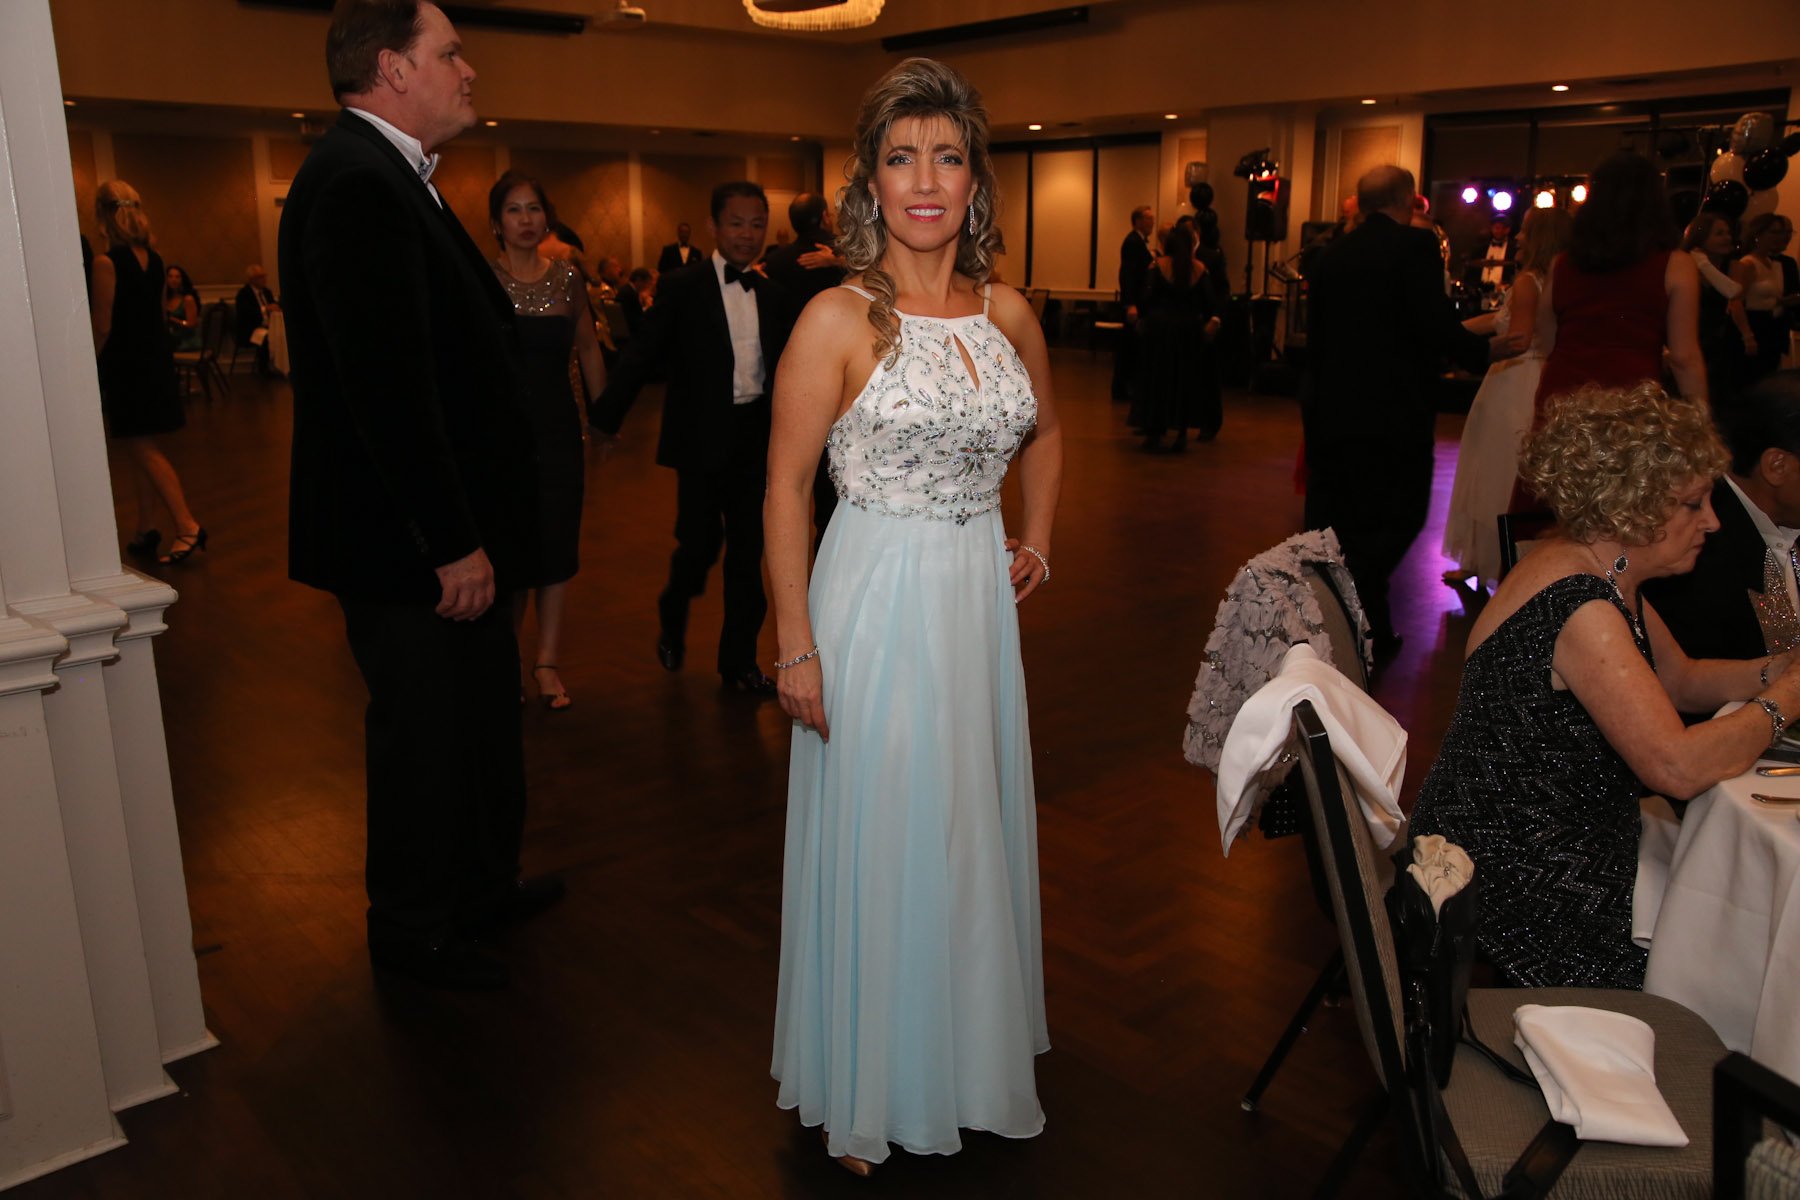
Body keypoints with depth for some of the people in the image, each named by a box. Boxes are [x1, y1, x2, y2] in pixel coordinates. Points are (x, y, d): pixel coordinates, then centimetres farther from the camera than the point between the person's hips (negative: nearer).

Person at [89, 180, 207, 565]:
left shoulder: (106, 263, -15)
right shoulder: (153, 258, 5)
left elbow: (103, 327, -13)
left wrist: (91, 369, -1)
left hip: (125, 362, -7)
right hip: (157, 356, 7)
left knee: (142, 448, -2)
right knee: (144, 448, 13)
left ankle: (187, 526, -10)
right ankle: (146, 530, 18)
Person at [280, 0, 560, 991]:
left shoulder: (384, 176, 13)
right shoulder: (359, 184, -20)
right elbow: (388, 389, -25)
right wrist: (453, 542, -22)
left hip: (441, 530, 10)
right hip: (406, 542, -10)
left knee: (481, 718, 21)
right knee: (427, 739, 6)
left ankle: (481, 888, 40)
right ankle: (415, 935, 26)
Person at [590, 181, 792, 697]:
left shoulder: (771, 295, 10)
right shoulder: (682, 288, -4)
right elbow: (642, 354, -9)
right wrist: (605, 415, -15)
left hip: (755, 437, 4)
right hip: (703, 437, -4)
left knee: (748, 552, 8)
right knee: (699, 544, 0)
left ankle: (740, 659, 21)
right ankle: (672, 619, 33)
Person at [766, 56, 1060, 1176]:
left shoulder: (1011, 313, 4)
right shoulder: (839, 319, -11)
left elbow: (1045, 432, 22)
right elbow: (786, 488, -11)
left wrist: (1038, 538, 10)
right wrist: (796, 644, -13)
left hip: (980, 601, 5)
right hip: (876, 604, -5)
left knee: (975, 829, 17)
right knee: (877, 839, 7)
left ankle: (970, 1056, 41)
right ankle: (867, 1090, 30)